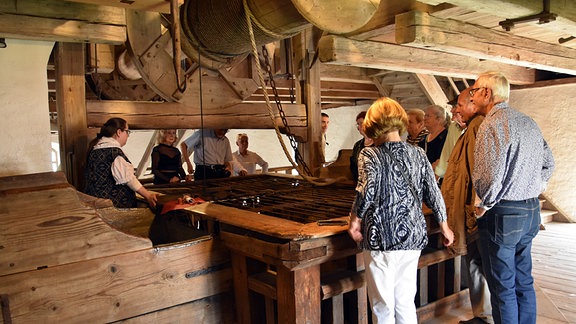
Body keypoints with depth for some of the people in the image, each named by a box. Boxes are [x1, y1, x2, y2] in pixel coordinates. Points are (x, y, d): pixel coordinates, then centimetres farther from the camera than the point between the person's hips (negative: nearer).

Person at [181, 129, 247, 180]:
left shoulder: (226, 141, 16)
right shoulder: (202, 133, -2)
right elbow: (183, 145, 2)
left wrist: (229, 168, -1)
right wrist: (188, 164, -5)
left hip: (220, 172, 6)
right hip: (203, 171, -6)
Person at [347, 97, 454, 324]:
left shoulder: (370, 155, -8)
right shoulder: (418, 154, 4)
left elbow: (366, 192, -22)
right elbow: (433, 194, 7)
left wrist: (354, 220, -7)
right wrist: (444, 227, 20)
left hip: (381, 239, -4)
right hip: (412, 237, 4)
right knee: (406, 303, 16)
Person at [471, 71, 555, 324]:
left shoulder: (493, 124, -17)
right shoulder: (528, 122, 11)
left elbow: (490, 175, -25)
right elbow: (548, 163, 20)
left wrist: (483, 205, -10)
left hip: (503, 216, -9)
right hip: (530, 211, 9)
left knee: (502, 286, 4)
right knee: (524, 281, 19)